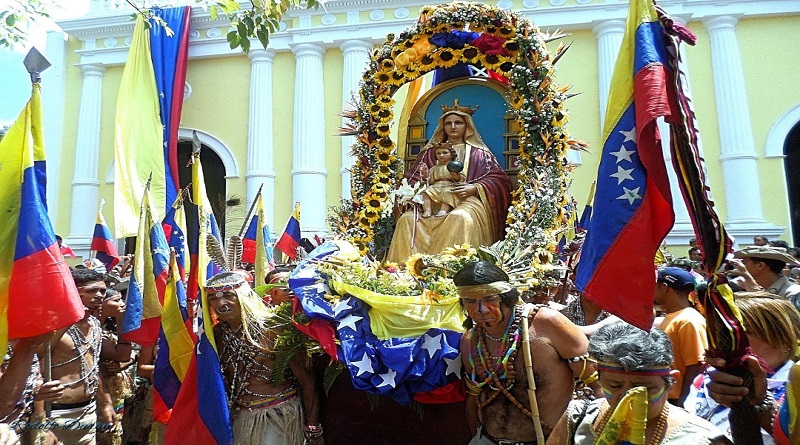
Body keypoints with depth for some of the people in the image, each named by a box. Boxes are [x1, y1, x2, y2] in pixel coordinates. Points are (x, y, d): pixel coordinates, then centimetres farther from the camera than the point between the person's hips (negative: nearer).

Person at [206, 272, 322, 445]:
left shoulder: (272, 328, -20)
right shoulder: (217, 334, -4)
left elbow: (307, 380, -17)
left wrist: (314, 431, -15)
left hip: (281, 416, -5)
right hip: (241, 418, 5)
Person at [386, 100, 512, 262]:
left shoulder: (479, 153, 16)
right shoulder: (431, 151, 22)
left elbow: (500, 180, 6)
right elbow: (412, 178, 17)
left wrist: (474, 188, -12)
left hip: (467, 201, -2)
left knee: (460, 218, -39)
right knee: (406, 219, -27)